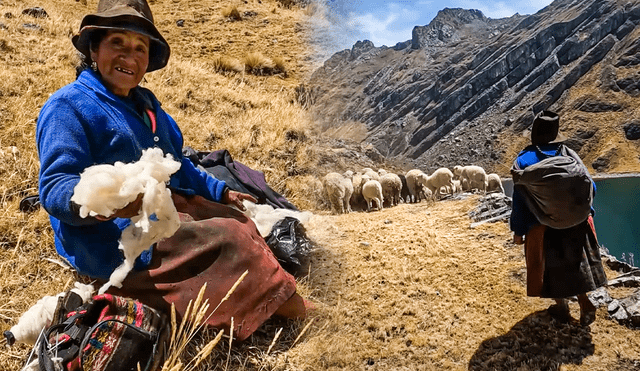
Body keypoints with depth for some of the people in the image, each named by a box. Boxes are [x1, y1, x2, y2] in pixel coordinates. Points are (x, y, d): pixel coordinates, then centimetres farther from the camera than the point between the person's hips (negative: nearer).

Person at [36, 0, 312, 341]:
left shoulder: (145, 102, 17)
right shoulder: (67, 106, -11)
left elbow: (177, 165, 26)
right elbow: (55, 188, -21)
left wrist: (220, 192, 23)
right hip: (115, 239, -10)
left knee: (241, 222, -3)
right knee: (230, 239, -19)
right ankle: (300, 316, -10)